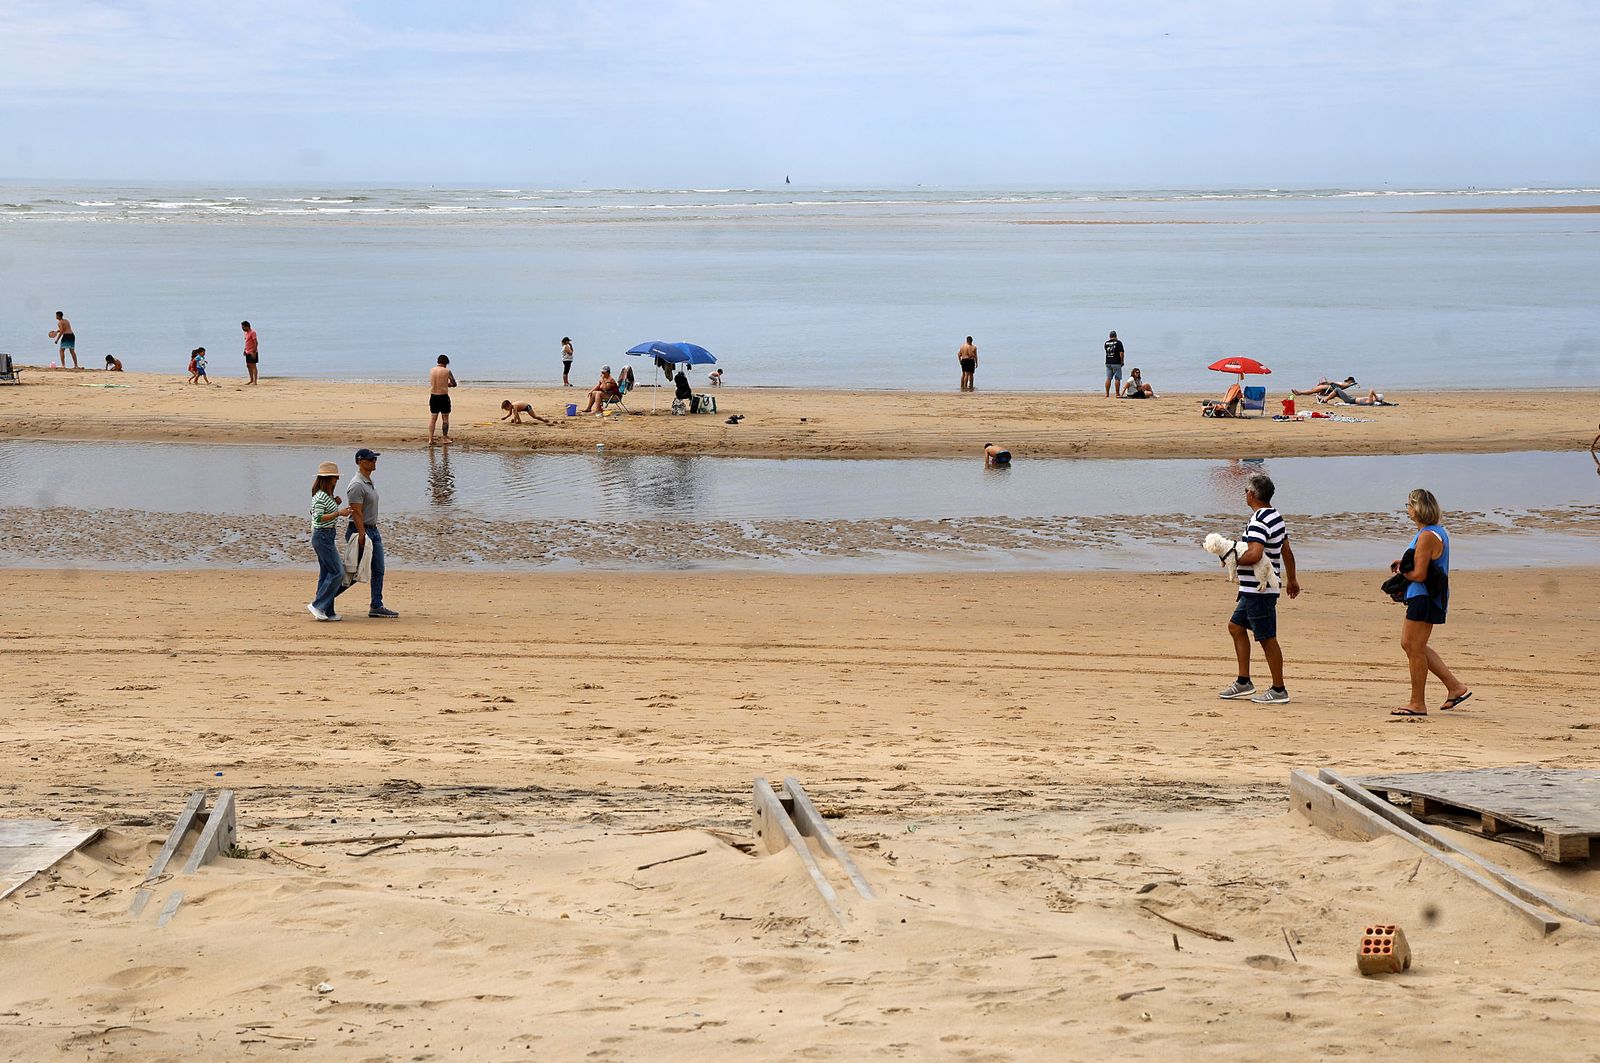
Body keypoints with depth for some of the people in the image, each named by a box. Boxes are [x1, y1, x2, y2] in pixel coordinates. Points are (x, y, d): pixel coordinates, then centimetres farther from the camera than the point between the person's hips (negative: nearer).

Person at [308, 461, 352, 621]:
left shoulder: (326, 495, 14)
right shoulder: (320, 496, -16)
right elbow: (318, 518, -22)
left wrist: (335, 503, 10)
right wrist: (339, 513, -22)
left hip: (327, 537, 11)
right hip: (323, 537, -11)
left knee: (326, 573, 10)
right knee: (337, 572, -10)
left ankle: (327, 612, 12)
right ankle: (317, 605, -7)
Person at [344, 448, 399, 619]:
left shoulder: (370, 482, 14)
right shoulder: (357, 485, -17)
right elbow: (357, 513, -22)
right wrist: (362, 535, -26)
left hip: (373, 530, 10)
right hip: (360, 530, -10)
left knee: (378, 570, 6)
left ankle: (377, 607, 8)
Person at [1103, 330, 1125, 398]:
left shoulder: (1106, 343, 6)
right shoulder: (1118, 342, -7)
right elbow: (1121, 353, -12)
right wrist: (1122, 362, -1)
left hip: (1108, 363, 4)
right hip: (1116, 363, -4)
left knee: (1108, 378, 7)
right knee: (1117, 378, 0)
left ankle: (1107, 394, 5)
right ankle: (1117, 394, 0)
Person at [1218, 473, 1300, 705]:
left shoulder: (1258, 522, -19)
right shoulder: (1276, 517, 12)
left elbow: (1254, 555, -31)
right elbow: (1286, 551, 20)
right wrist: (1291, 579, 30)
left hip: (1258, 591, -11)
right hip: (1254, 590, 11)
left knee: (1267, 639, -3)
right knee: (1236, 626, 18)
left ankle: (1279, 690, 3)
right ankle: (1243, 683, 21)